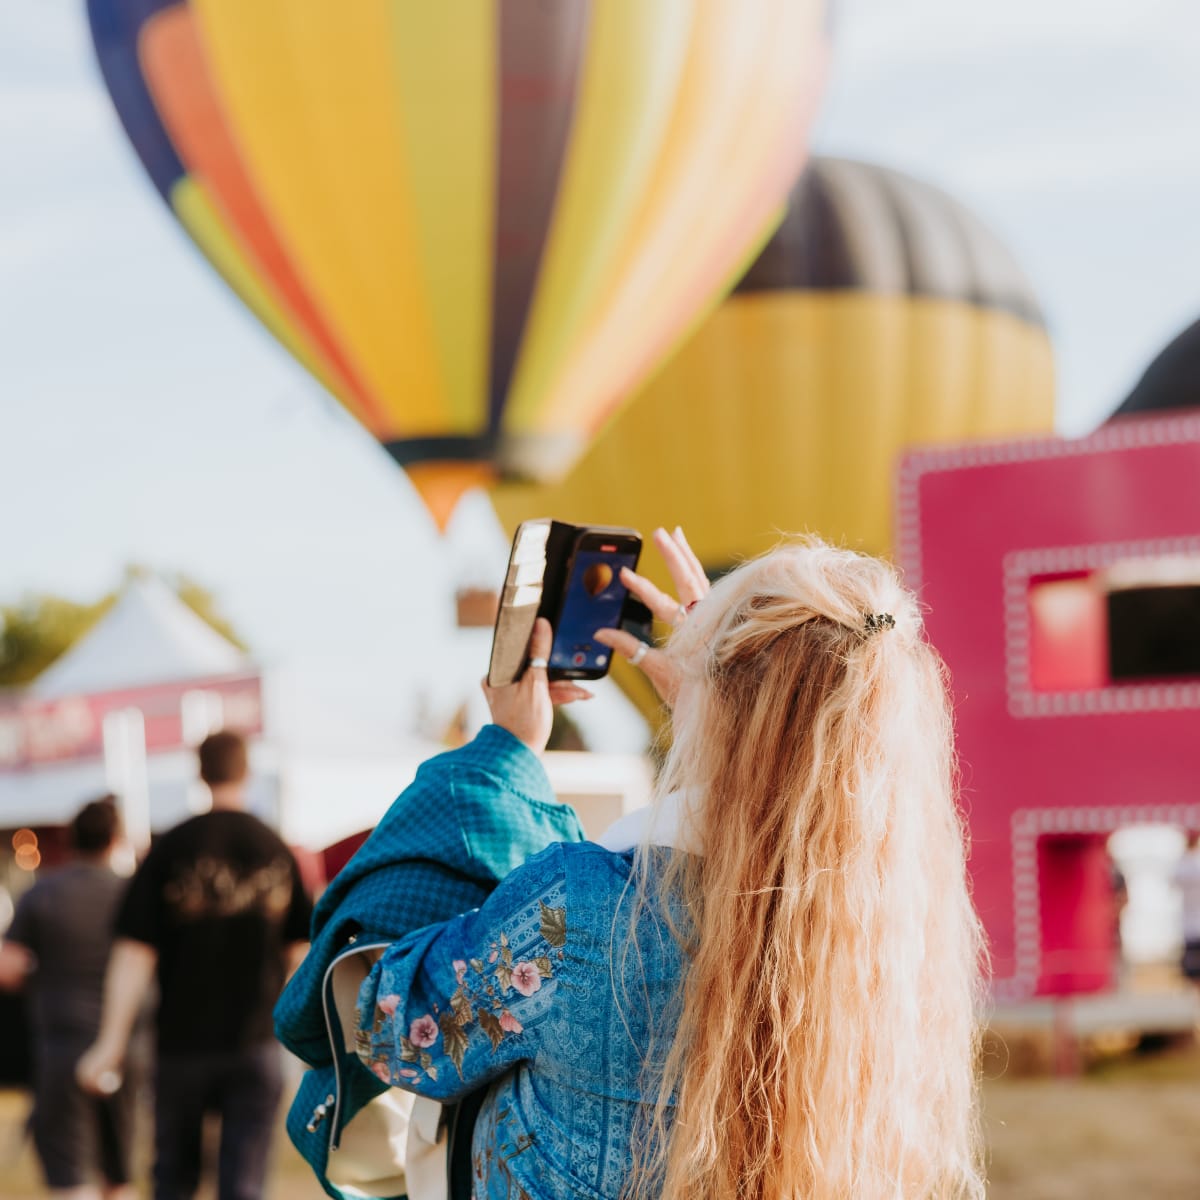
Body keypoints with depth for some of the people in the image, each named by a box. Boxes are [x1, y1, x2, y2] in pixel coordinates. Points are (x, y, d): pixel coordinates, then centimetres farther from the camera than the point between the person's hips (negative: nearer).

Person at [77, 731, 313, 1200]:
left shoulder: (170, 849, -5)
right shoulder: (276, 850, 1)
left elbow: (135, 952, -9)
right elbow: (299, 950, 6)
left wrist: (111, 1042, -7)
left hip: (182, 1038, -1)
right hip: (256, 1042, 1)